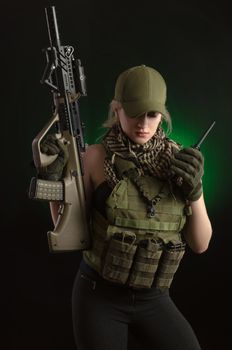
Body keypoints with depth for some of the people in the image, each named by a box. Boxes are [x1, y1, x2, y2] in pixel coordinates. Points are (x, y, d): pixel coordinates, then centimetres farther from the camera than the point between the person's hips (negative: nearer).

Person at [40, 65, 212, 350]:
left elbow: (200, 243, -3)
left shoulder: (179, 160, -3)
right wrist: (54, 177, -17)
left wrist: (195, 190, -20)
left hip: (153, 302, 3)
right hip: (98, 297, -2)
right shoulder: (97, 157, -9)